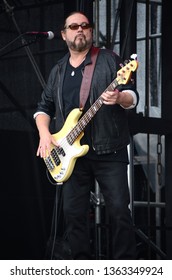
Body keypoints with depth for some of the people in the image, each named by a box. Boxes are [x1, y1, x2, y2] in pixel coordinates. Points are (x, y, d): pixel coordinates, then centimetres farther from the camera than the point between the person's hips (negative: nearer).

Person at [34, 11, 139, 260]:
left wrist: (119, 98, -27)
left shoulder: (109, 60, 2)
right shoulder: (57, 71, 15)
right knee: (73, 212, 3)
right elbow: (44, 107, 18)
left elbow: (133, 96, -3)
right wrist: (44, 134, 0)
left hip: (109, 151, -4)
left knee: (119, 210, -8)